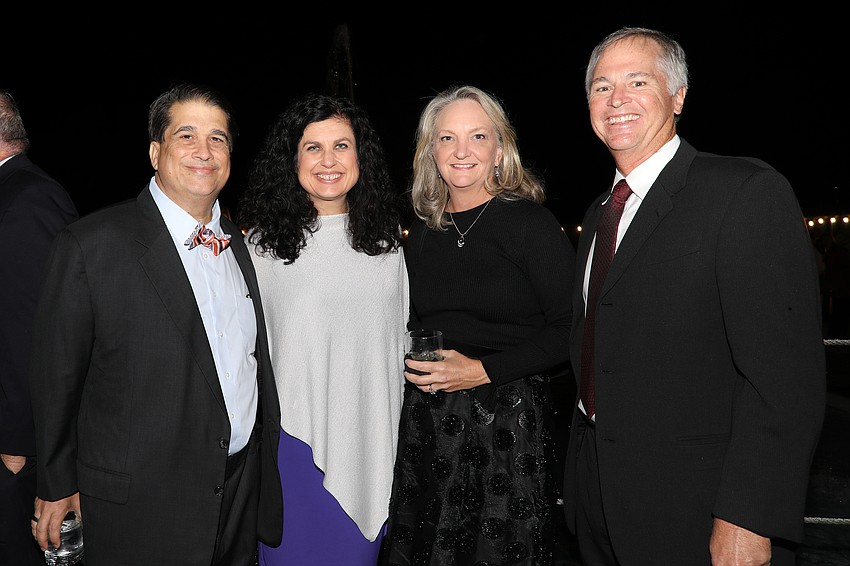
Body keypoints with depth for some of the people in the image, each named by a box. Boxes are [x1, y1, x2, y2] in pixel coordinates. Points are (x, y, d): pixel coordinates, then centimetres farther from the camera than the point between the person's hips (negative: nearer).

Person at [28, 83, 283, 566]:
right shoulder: (91, 245, -13)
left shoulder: (240, 243, 6)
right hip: (138, 508, -5)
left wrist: (265, 462, 14)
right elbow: (57, 376, -7)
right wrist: (57, 487, 0)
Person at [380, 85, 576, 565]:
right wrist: (412, 362, 2)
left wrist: (484, 370, -15)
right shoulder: (422, 233, 9)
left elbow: (570, 329, -11)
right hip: (426, 421, 5)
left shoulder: (530, 222, -7)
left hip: (509, 421, -4)